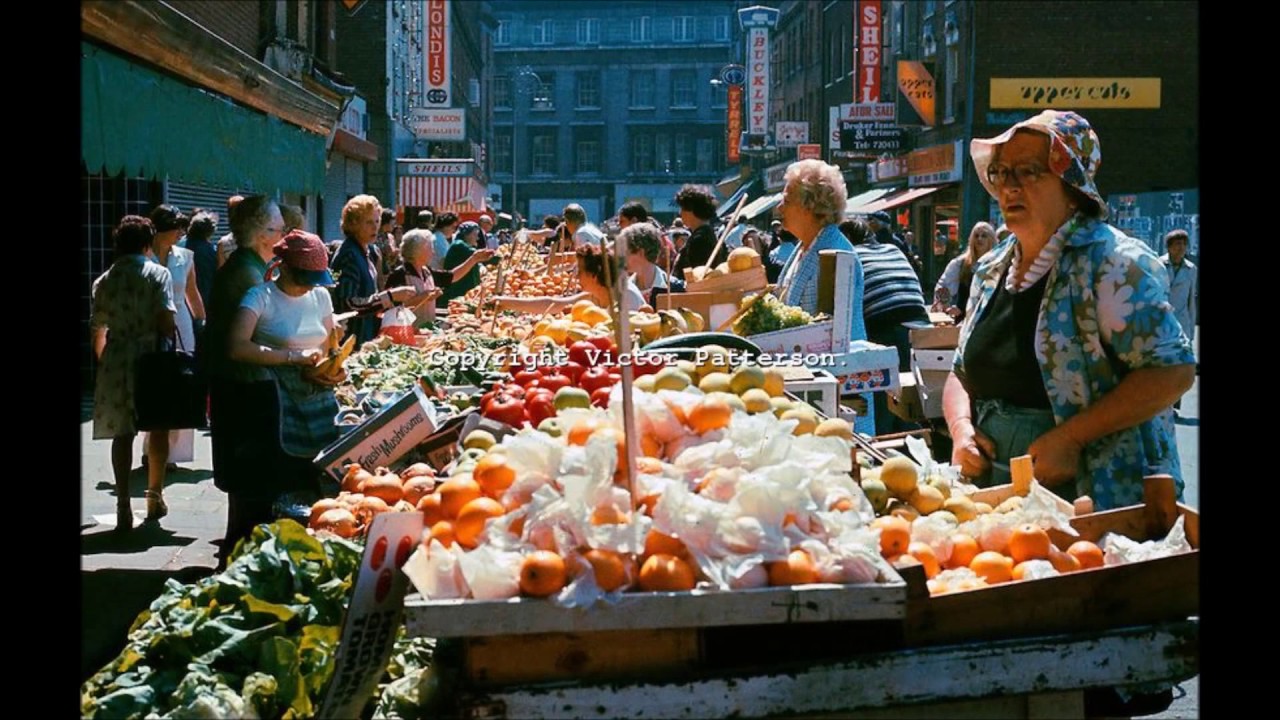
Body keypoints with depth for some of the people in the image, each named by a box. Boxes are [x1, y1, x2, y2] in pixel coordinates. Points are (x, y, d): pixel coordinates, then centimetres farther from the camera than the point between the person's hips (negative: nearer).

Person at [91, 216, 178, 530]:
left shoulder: (103, 281, 6)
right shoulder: (158, 274, -5)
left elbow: (97, 331, 7)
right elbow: (166, 321, -13)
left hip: (116, 360, 2)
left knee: (122, 433, 4)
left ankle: (124, 507, -1)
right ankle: (155, 496, 24)